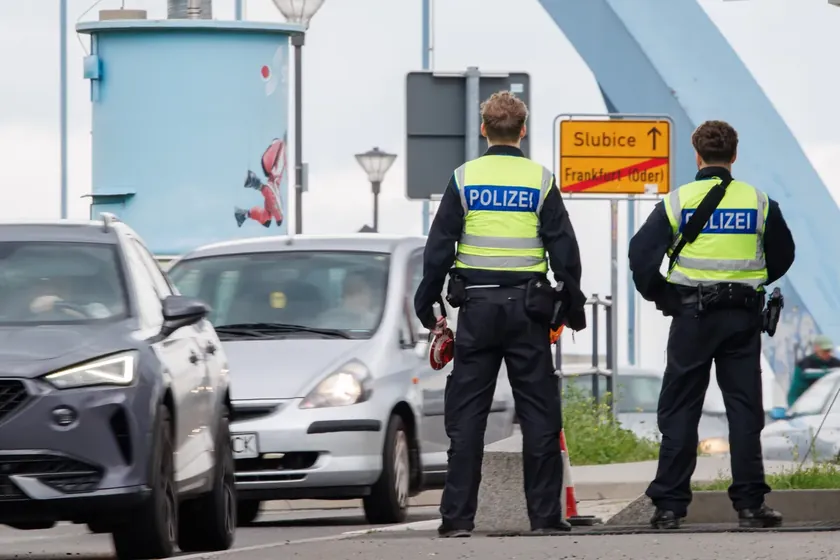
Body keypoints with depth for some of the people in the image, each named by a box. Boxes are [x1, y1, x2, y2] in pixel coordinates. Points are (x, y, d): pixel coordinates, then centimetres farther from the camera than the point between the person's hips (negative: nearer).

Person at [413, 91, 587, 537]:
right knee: (539, 414, 5)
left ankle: (457, 517, -2)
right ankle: (545, 514, 3)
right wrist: (573, 307, 10)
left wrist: (427, 306, 8)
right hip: (527, 308, 0)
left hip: (476, 308, 0)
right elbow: (564, 249, 1)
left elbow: (438, 248, 1)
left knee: (466, 416, 2)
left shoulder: (464, 179, 1)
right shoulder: (540, 181, 0)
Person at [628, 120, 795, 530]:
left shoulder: (678, 201, -3)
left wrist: (657, 294, 8)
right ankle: (750, 504, 1)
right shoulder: (759, 203, 2)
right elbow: (782, 256, 13)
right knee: (745, 408, 5)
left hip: (692, 315, -1)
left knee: (679, 410, 3)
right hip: (743, 316, 1)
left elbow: (642, 253, -7)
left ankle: (669, 504, 0)